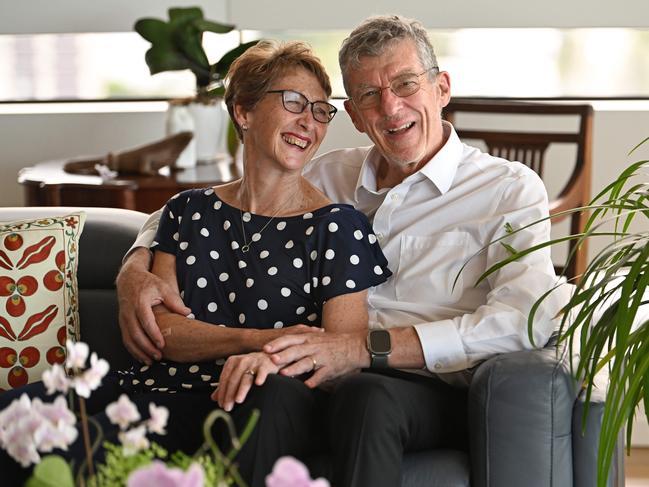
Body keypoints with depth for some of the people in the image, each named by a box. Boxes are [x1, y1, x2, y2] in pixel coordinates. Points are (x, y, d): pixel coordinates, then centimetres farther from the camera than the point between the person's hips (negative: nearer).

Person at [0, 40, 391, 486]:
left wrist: (275, 359, -27)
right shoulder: (189, 211, 17)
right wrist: (259, 339, -11)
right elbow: (160, 329, 7)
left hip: (246, 406, -1)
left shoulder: (337, 226, 6)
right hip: (158, 389, 1)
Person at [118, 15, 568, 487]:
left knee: (366, 394, -38)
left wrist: (369, 346, -21)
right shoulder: (329, 177, 20)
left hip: (434, 394, -3)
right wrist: (136, 270, 2)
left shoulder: (509, 189, 7)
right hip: (329, 386, 3)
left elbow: (528, 319, -11)